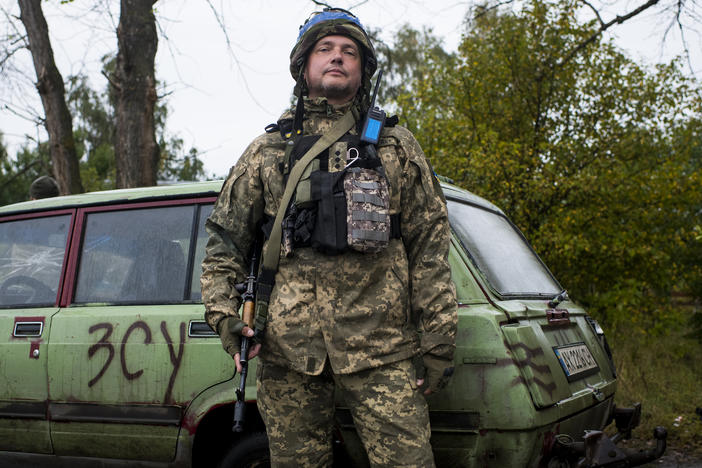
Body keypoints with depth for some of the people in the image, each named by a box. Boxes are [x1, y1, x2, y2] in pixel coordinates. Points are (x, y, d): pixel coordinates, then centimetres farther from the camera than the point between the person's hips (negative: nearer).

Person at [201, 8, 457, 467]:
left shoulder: (397, 146, 12)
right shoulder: (268, 150, 15)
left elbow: (430, 246, 8)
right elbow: (224, 236, 18)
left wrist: (439, 342, 2)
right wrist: (223, 311, 3)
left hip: (381, 347, -1)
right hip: (288, 347, 1)